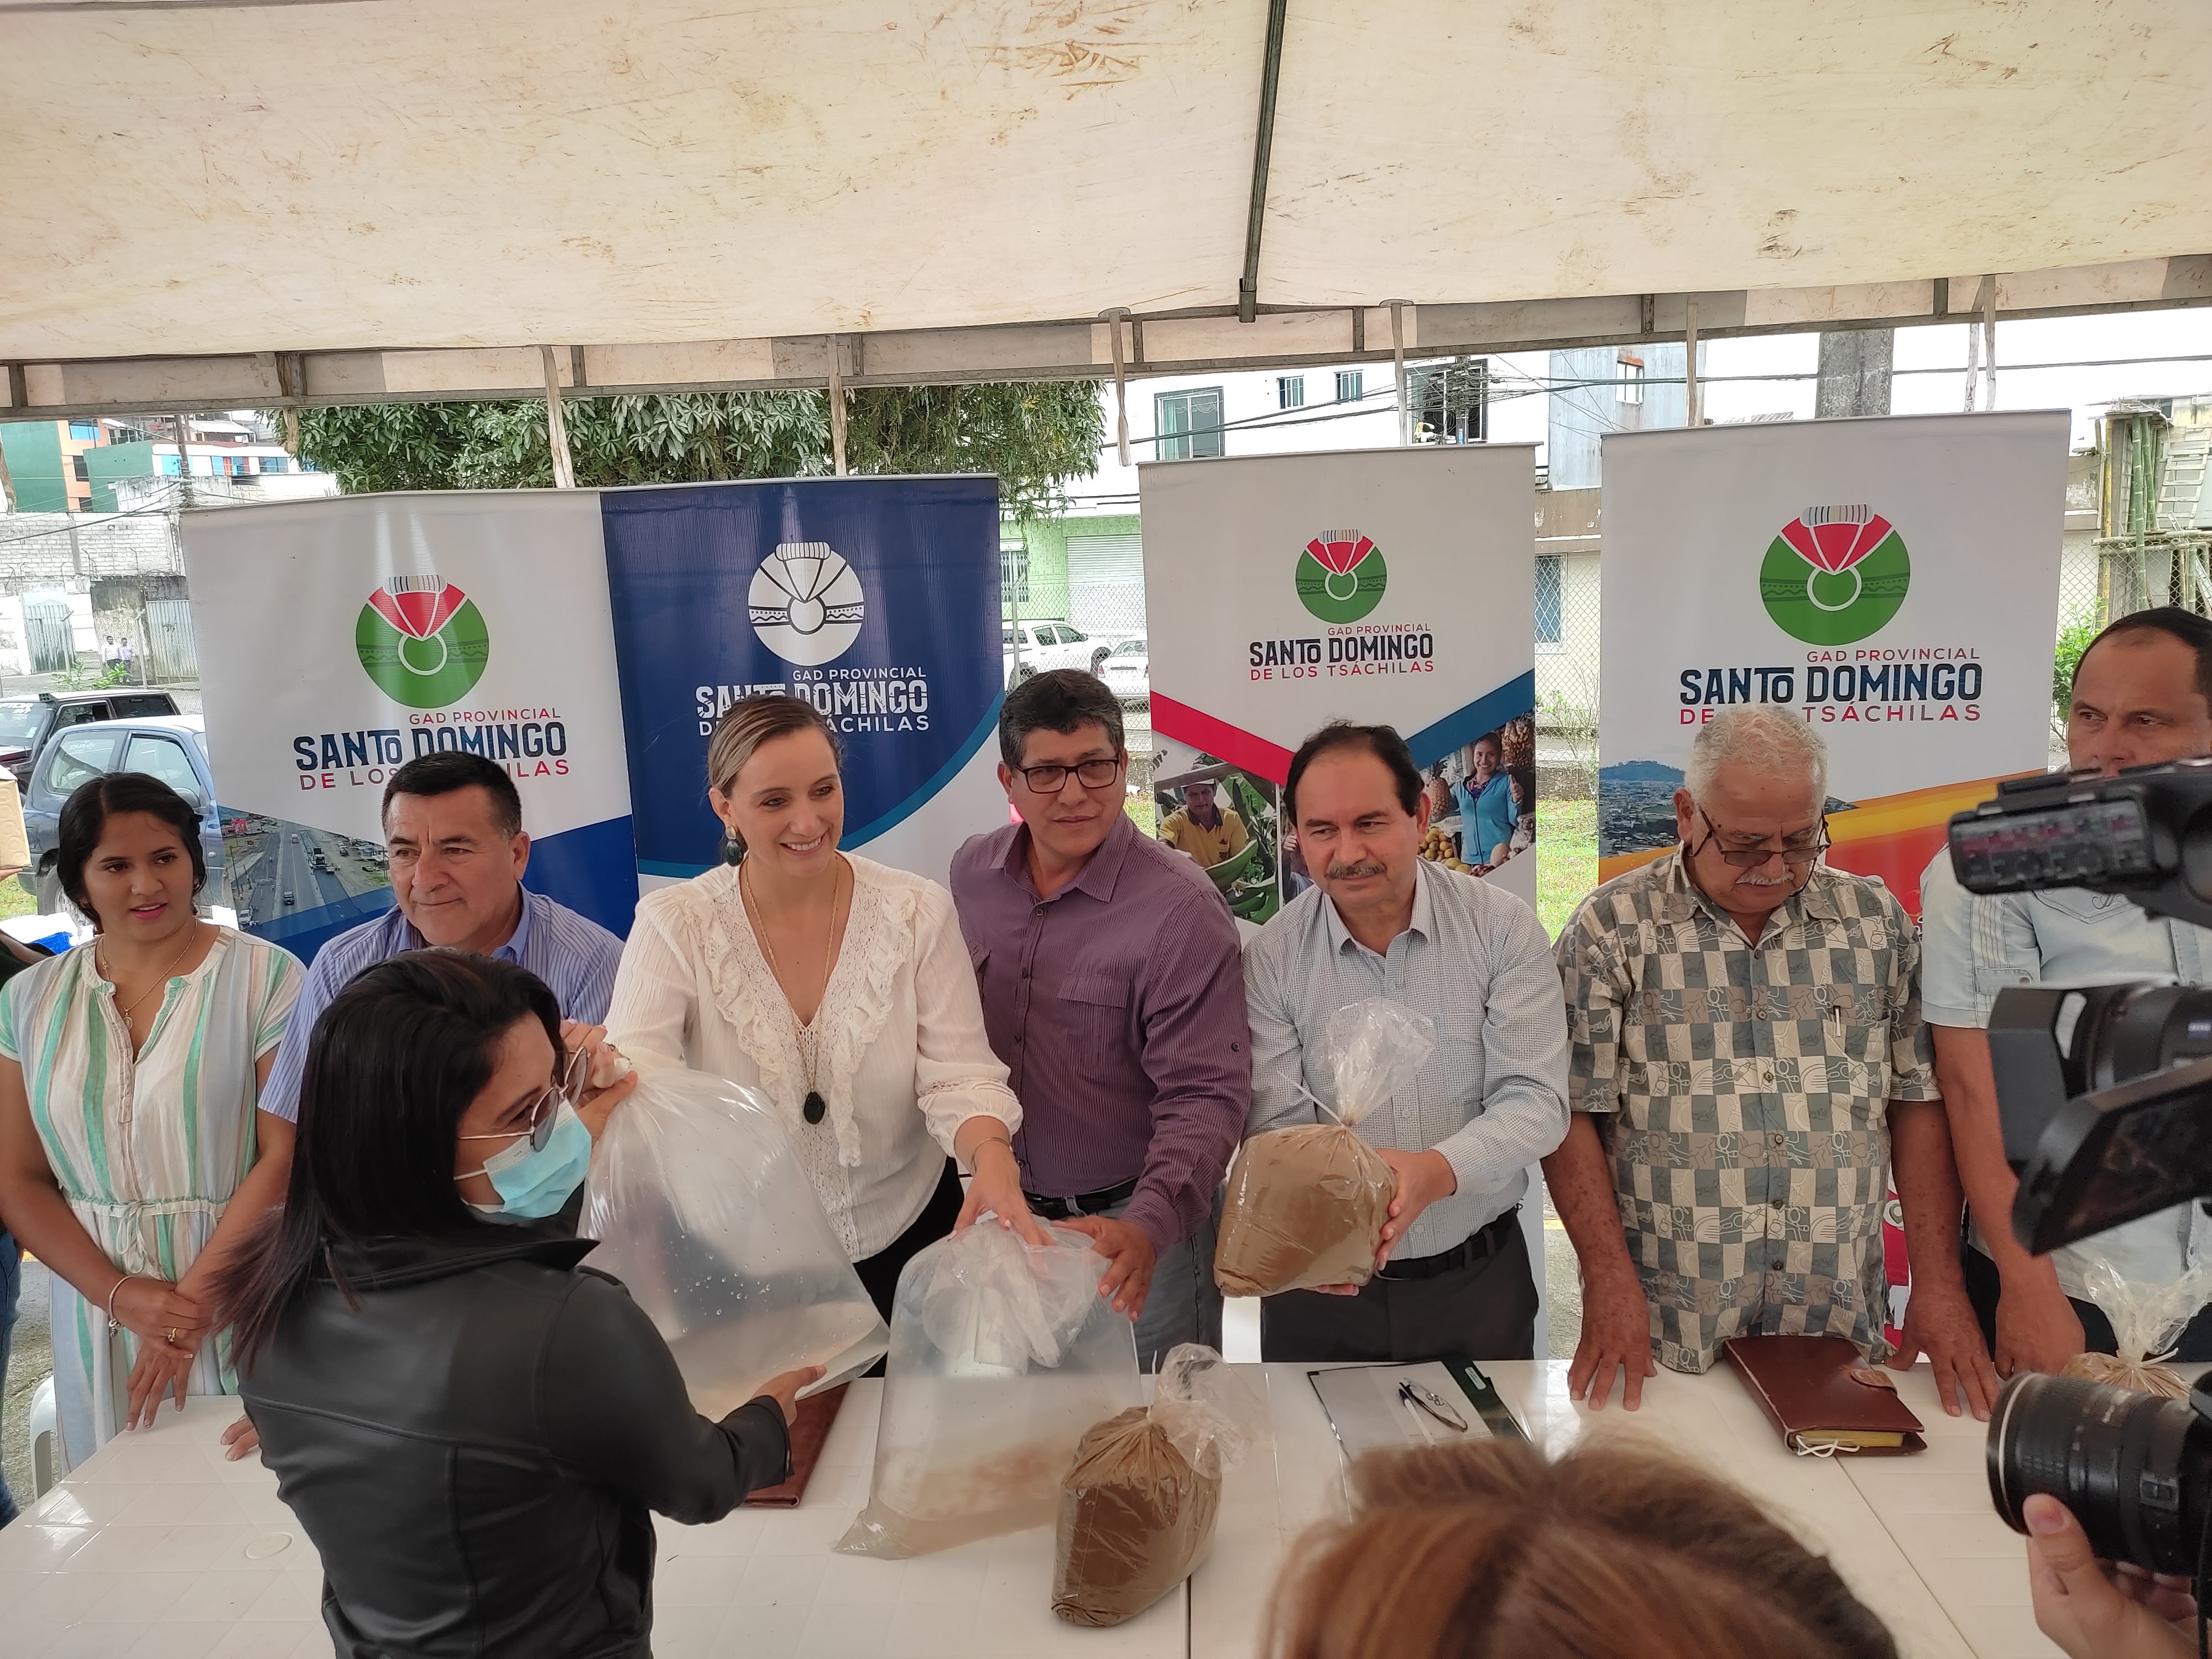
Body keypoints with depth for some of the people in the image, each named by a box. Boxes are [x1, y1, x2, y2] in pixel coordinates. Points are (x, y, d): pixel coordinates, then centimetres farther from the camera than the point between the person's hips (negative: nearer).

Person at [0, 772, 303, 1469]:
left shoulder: (265, 978, -8)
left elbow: (285, 1157, -12)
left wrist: (193, 1297, -14)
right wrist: (121, 1295, -8)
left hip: (241, 1303, -3)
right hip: (98, 1302, 4)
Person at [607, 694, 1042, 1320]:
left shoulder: (918, 911, -11)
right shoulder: (673, 925, -12)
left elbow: (958, 1074, -15)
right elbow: (633, 1070, -23)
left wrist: (993, 1158, -35)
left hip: (908, 1236, 1)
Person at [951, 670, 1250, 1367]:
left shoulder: (1181, 908, -20)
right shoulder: (972, 873, -2)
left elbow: (1204, 1094, -22)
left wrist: (1149, 1224, -35)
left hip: (1135, 1224, -5)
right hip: (1008, 1215, 5)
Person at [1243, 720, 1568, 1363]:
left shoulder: (1504, 928, -10)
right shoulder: (1271, 957, -9)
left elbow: (1535, 1099, -14)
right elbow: (1276, 1123, -11)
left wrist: (1437, 1172, -32)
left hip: (1478, 1279, 0)